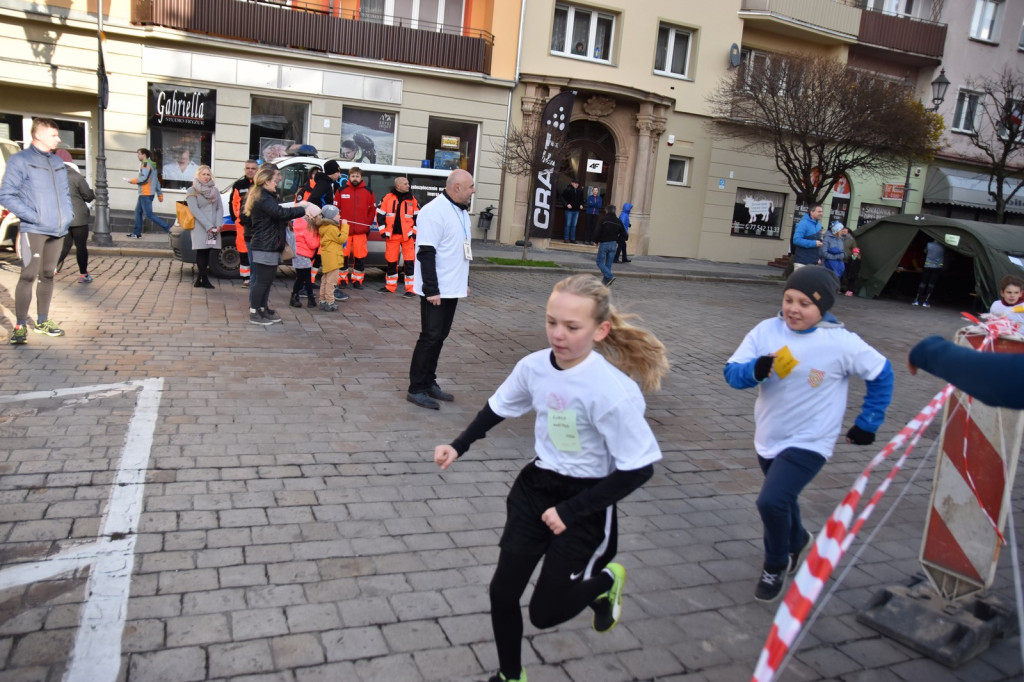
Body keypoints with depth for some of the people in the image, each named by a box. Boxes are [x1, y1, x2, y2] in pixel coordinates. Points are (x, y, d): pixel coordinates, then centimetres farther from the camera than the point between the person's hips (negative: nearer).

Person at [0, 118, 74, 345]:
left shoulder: (58, 163, 15)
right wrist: (32, 216, -16)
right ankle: (20, 326, -1)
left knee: (48, 275, 13)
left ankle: (42, 321, 24)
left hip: (57, 231, 6)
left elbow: (66, 192, 24)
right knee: (28, 276, -8)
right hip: (33, 230, -6)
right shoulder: (20, 161, -5)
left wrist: (69, 212, 7)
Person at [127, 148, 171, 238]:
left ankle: (168, 227, -13)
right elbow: (157, 181, 20)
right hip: (144, 194, 10)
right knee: (138, 211, 13)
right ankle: (137, 233, 15)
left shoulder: (146, 164, -11)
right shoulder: (151, 165, 19)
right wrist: (160, 194, 21)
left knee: (149, 214, -10)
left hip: (146, 194, -10)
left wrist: (132, 180, -10)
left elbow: (144, 178, -21)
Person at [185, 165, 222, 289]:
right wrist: (208, 226, -16)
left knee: (206, 253, 3)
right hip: (200, 228, -4)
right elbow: (194, 210, -8)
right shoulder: (192, 191, 2)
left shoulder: (215, 190, 17)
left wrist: (219, 224, -5)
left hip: (213, 229, 4)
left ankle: (200, 280, 8)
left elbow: (219, 208, 12)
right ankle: (205, 280, -8)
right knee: (202, 252, -6)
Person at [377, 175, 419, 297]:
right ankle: (390, 286, 22)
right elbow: (380, 214, 5)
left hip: (407, 235, -1)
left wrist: (414, 232, 1)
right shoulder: (388, 198, 1)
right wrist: (383, 231, 0)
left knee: (409, 262, -5)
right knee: (391, 262, 9)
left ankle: (411, 289, -2)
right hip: (392, 236, 1)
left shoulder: (412, 200, 4)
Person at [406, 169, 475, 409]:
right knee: (430, 336, -5)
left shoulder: (461, 211, 12)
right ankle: (416, 389, 4)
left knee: (440, 336, 13)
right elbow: (426, 253, -21)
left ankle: (429, 382, 22)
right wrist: (431, 289, -23)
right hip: (436, 290, -9)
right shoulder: (434, 211, -17)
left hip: (452, 288, 9)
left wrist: (465, 281, 18)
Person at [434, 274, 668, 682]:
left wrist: (570, 511, -21)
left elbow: (638, 468, -22)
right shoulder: (534, 366, -10)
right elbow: (499, 407, 12)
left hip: (585, 500, -5)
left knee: (545, 612, 3)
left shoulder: (613, 391, -28)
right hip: (536, 486, 5)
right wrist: (459, 446, 6)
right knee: (502, 593, 7)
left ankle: (605, 582, 35)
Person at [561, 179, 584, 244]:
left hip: (576, 210, 4)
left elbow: (582, 199, 18)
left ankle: (572, 239, 12)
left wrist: (581, 204, 4)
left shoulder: (580, 191, 4)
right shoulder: (567, 190, -8)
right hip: (569, 210, -4)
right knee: (568, 224, -2)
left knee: (574, 225, 7)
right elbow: (563, 197, -5)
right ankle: (566, 238, 3)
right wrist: (567, 204, -15)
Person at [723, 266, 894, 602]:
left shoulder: (842, 343, -16)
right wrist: (756, 370, -34)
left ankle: (776, 566, 10)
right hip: (768, 438, 5)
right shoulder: (767, 330, -11)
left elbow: (881, 375, -1)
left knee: (772, 502, -20)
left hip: (808, 442, -4)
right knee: (781, 501, 24)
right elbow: (732, 372, -12)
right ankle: (798, 542, 58)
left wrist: (868, 423, 2)